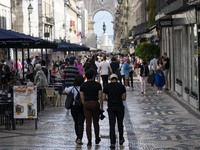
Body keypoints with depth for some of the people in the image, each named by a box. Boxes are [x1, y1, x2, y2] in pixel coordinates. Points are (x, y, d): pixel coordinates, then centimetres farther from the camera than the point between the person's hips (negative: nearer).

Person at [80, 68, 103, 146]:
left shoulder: (83, 85, 2)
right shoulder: (97, 85, -5)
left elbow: (82, 98, 2)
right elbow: (100, 97, -6)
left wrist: (84, 105, 11)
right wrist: (101, 106, 1)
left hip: (86, 104, 1)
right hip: (95, 104, -1)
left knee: (88, 123, 3)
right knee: (96, 122, 13)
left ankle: (89, 141, 0)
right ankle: (97, 139, 26)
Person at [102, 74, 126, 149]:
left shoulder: (106, 86, 1)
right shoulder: (122, 86, 0)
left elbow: (103, 98, 0)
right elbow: (124, 98, 1)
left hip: (110, 108, 0)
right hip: (120, 107, 0)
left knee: (112, 125, 1)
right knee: (120, 124, 17)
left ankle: (112, 143, -5)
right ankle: (121, 140, 31)